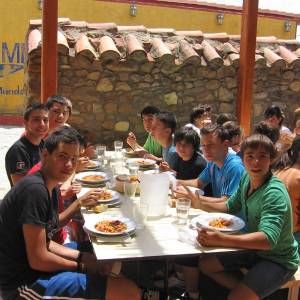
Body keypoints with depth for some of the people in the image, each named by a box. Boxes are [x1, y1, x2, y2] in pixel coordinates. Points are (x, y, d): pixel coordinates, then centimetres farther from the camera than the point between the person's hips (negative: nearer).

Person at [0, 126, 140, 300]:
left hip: (30, 270, 10)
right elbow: (37, 259, -22)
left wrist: (82, 256, -1)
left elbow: (44, 243, 10)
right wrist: (82, 266, -10)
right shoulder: (35, 189, -22)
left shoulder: (51, 188, 7)